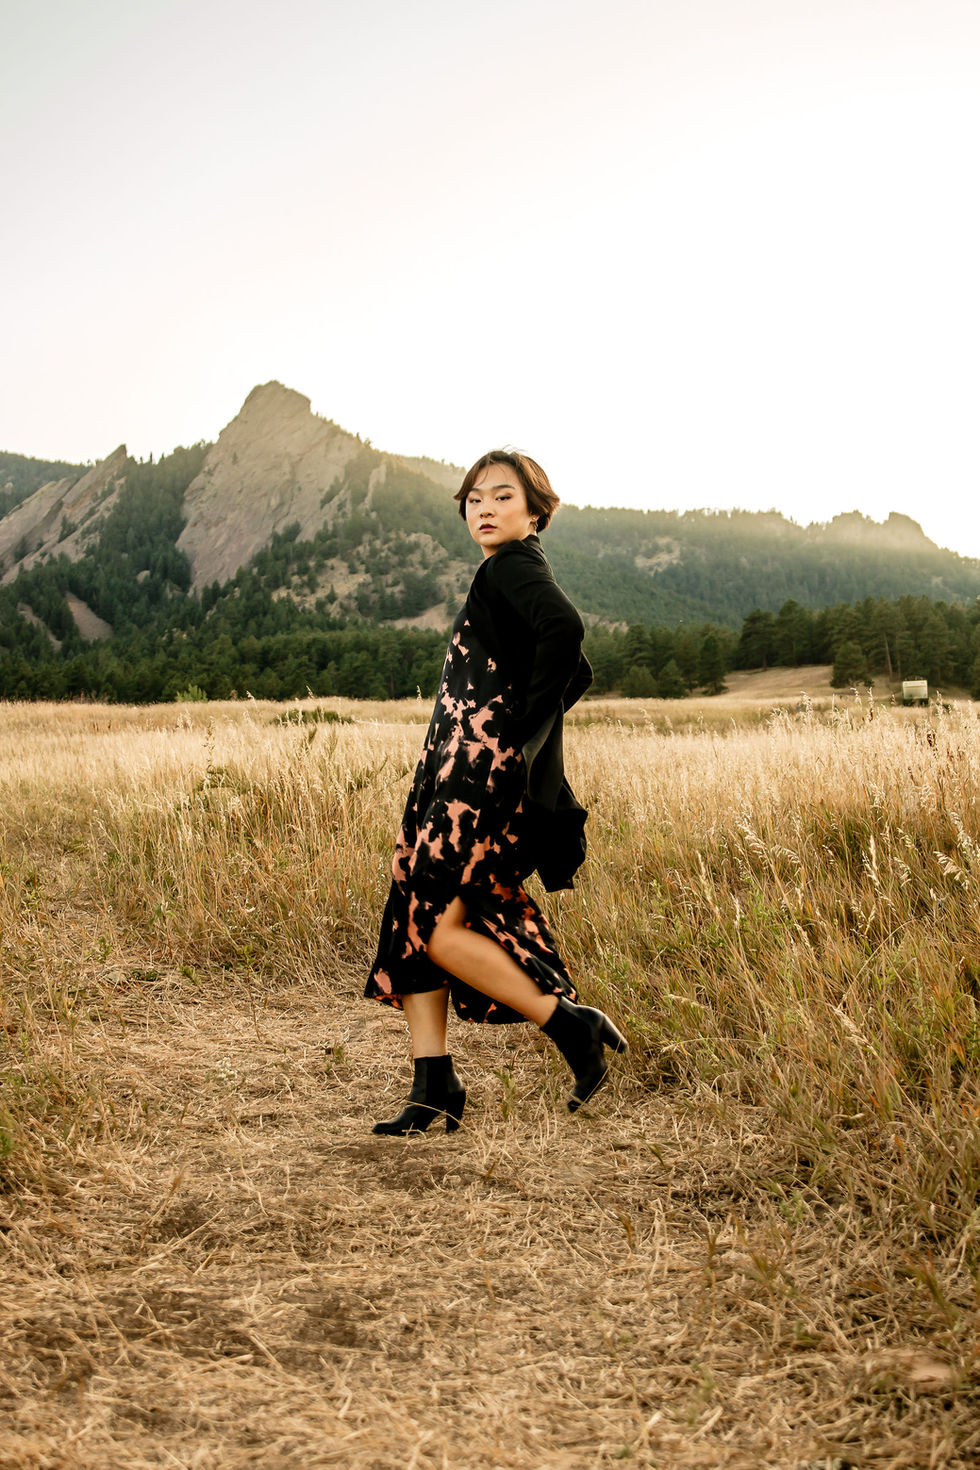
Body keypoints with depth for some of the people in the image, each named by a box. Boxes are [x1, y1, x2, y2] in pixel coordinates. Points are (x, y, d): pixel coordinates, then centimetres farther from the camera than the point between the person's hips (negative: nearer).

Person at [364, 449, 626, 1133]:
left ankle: (570, 1023, 1)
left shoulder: (514, 565, -7)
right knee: (414, 919, 7)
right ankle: (435, 1088, 11)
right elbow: (580, 673, 27)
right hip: (457, 774, 10)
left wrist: (525, 722, -19)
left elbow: (567, 628, -29)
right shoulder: (509, 573, 21)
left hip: (486, 777, -10)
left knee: (436, 925, -10)